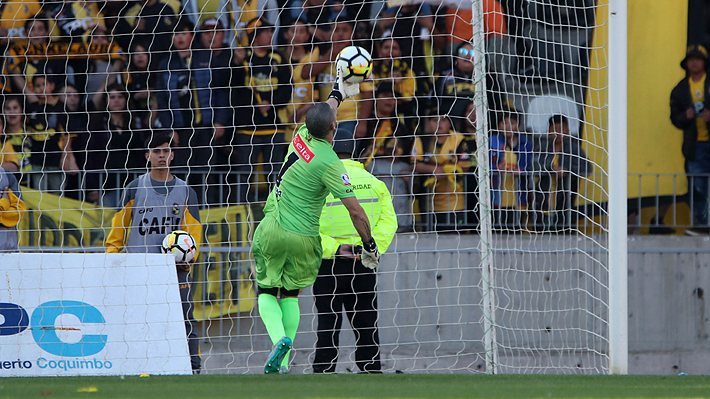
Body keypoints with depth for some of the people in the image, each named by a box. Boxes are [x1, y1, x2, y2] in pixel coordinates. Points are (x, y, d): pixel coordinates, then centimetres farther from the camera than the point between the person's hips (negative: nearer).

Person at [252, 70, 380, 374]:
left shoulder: (302, 136, -3)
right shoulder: (329, 164, -17)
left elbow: (322, 113, 22)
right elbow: (356, 211, -18)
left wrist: (338, 93, 39)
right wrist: (369, 246, -5)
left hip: (272, 231, 3)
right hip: (303, 238, -3)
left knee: (267, 293, 12)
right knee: (290, 294, 15)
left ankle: (279, 338, -16)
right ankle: (283, 361, 4)